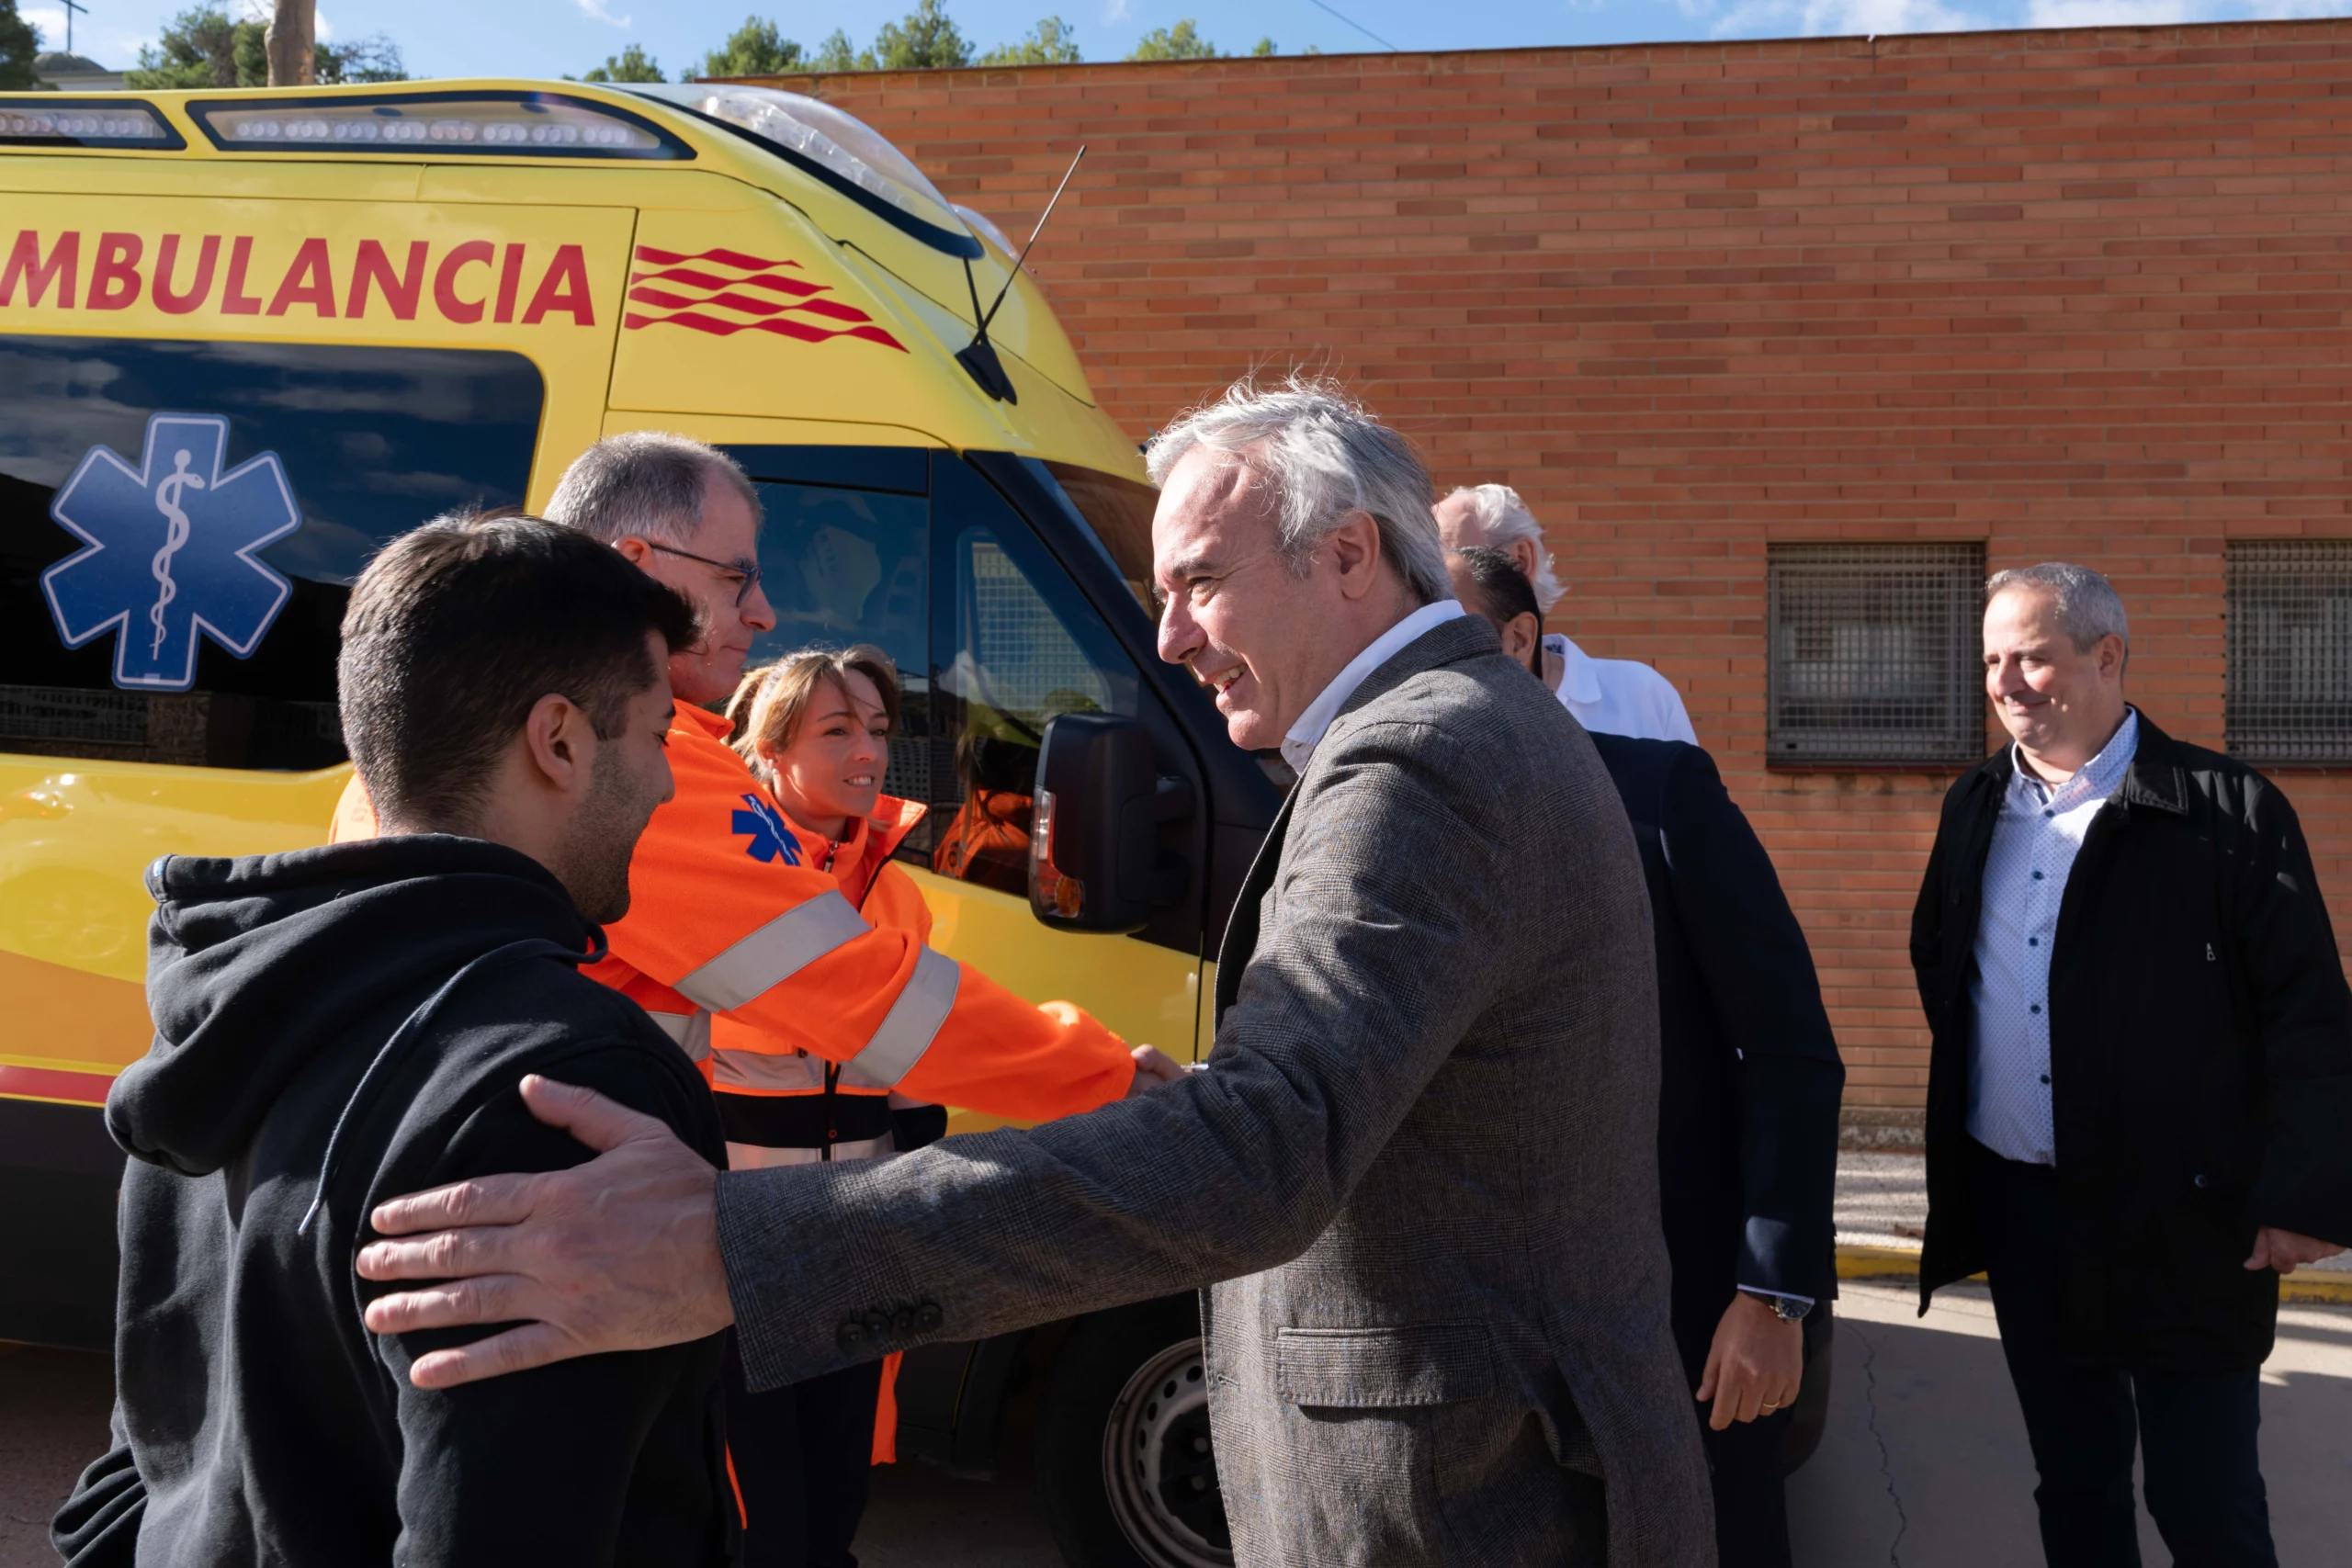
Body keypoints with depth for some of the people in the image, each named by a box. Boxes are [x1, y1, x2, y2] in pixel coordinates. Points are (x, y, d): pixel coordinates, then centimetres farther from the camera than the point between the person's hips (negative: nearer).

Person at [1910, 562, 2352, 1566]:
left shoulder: (2230, 812, -9)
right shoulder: (1975, 809, 8)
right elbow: (1936, 963, 20)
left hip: (2183, 1220, -5)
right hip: (2019, 1210, 5)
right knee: (2074, 1482, 17)